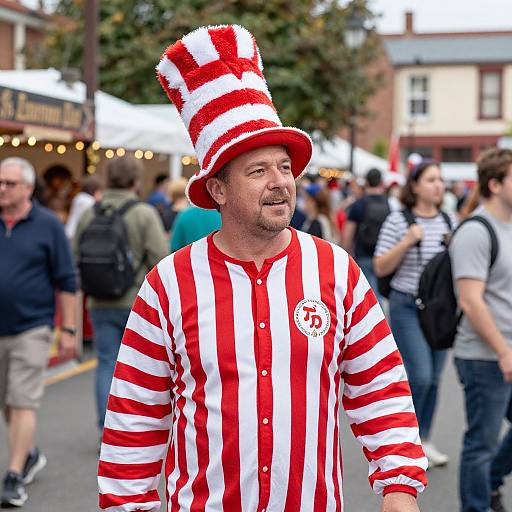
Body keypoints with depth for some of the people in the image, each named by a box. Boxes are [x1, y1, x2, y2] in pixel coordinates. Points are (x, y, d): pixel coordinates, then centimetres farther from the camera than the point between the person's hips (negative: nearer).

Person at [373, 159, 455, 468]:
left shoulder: (450, 222, 7)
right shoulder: (398, 221, -7)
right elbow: (380, 268, -7)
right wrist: (407, 242, -19)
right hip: (408, 307, -5)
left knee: (434, 378, 9)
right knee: (420, 376, -11)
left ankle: (424, 440, 24)